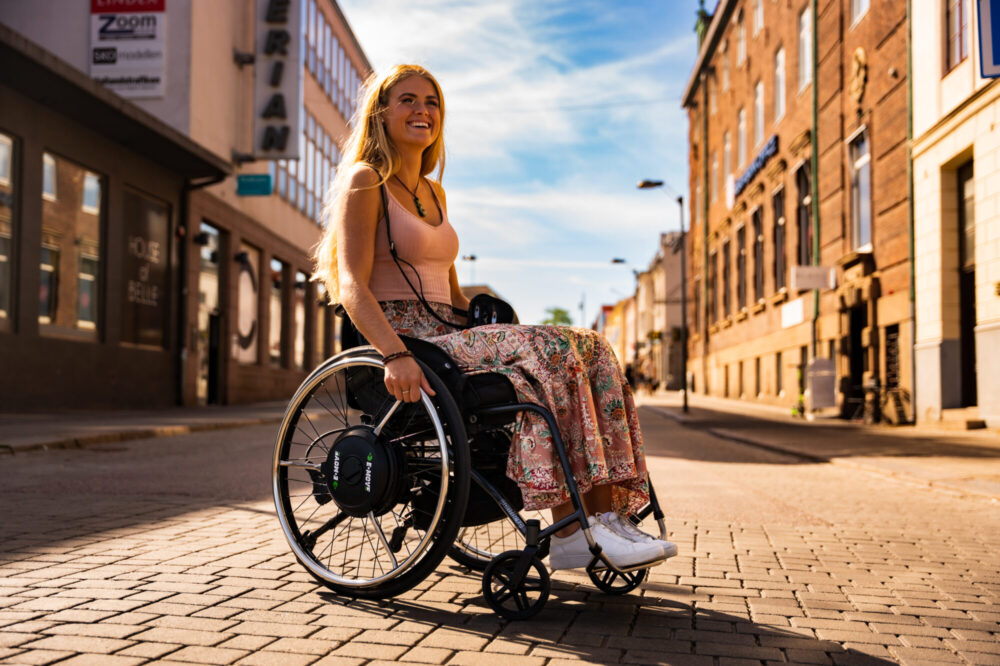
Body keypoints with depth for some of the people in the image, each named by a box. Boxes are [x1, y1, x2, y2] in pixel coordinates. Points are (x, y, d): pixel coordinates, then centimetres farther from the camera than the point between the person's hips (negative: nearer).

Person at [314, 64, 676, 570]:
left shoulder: (434, 193, 24)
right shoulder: (365, 181, 0)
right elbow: (353, 287, -13)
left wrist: (493, 328, 10)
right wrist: (395, 356, -30)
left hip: (446, 336, 8)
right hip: (403, 337, -8)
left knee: (591, 348, -12)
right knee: (548, 349, -29)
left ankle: (607, 515, -21)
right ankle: (568, 533, -29)